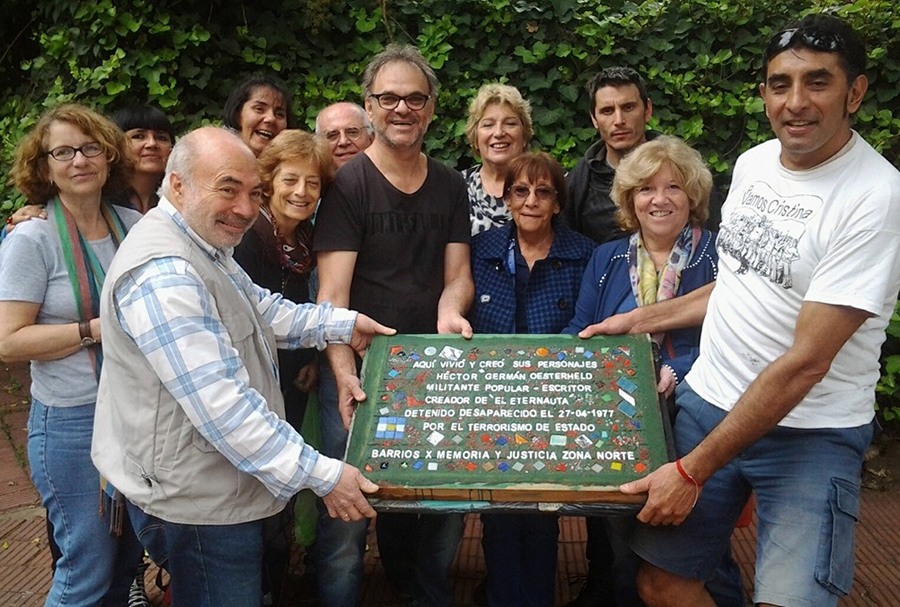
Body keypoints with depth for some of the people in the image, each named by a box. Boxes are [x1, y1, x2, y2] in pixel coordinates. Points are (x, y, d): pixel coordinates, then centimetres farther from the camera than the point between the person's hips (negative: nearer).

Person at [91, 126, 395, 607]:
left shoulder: (206, 245, 9)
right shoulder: (163, 274, -27)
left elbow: (261, 309, 22)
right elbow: (221, 404, -31)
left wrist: (344, 323, 10)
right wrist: (322, 475, -28)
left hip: (220, 489, 11)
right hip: (195, 504, -10)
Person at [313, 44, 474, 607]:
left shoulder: (450, 185, 10)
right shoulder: (349, 185, -5)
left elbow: (457, 272, 9)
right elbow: (333, 291, -12)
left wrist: (450, 309, -15)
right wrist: (344, 373, -26)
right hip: (359, 371, -4)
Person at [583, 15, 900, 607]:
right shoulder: (753, 162, 5)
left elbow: (805, 362, -21)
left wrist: (693, 471, -20)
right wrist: (641, 319, 18)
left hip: (811, 431, -5)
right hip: (709, 399, 6)